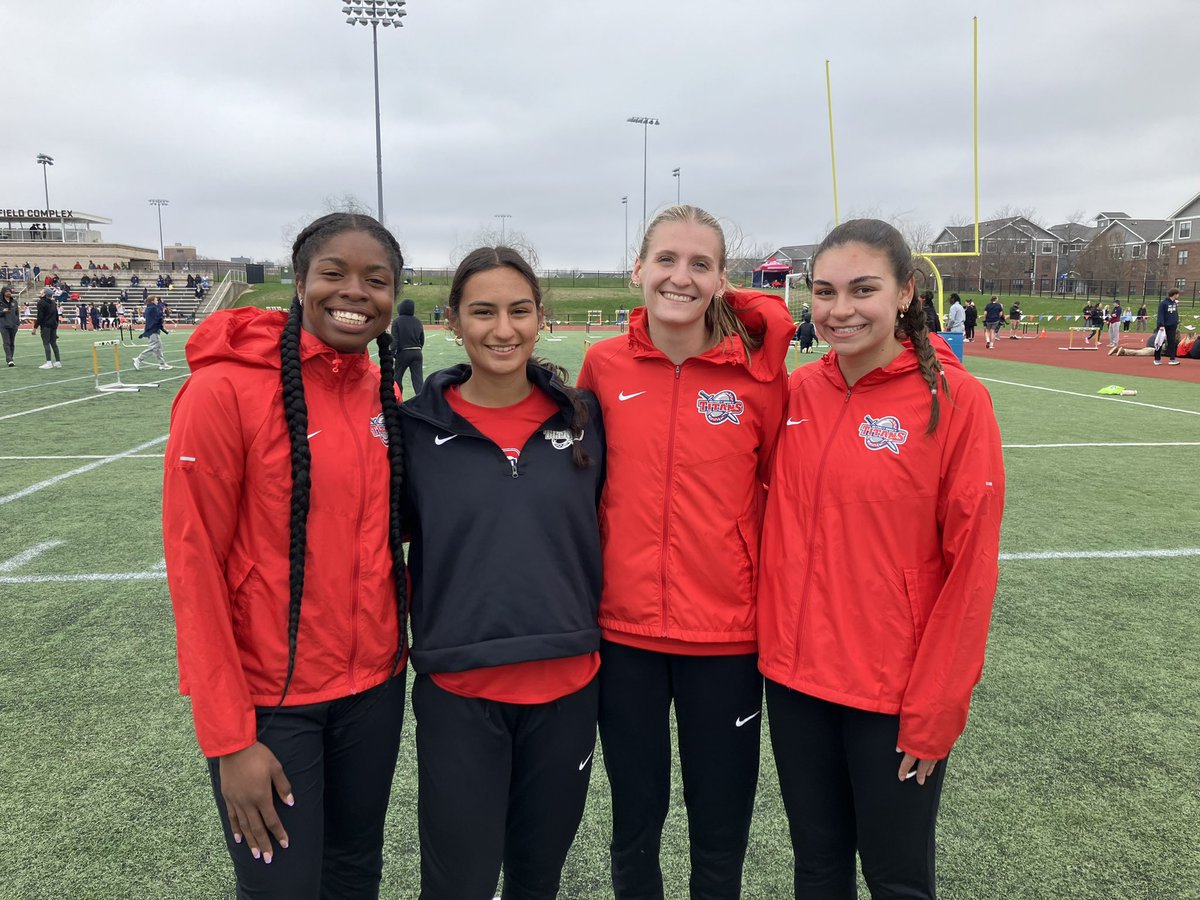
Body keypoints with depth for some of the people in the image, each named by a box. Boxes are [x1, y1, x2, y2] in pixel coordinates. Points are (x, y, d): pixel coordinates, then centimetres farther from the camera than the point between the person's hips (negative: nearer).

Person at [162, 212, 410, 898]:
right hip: (270, 699, -5)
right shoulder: (225, 390, -16)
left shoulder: (386, 394, 2)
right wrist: (229, 738, -13)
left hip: (374, 684, 6)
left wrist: (399, 644, 5)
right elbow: (194, 565, -14)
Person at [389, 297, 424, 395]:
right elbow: (422, 339, 12)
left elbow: (394, 340, -13)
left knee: (397, 377, 15)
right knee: (418, 379, 0)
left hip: (403, 353, -3)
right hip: (417, 353, 3)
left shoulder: (397, 321, -8)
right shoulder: (417, 322, 6)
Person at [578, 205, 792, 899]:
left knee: (721, 839, 15)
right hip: (625, 631, 1)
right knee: (635, 824, 18)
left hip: (729, 633, -1)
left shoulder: (759, 372, -7)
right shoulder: (603, 366, -3)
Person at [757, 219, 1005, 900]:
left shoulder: (954, 400, -13)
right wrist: (777, 643, 0)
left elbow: (971, 567, -12)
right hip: (795, 675, 4)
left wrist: (934, 712, -11)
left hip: (897, 689, -3)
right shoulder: (798, 392, 0)